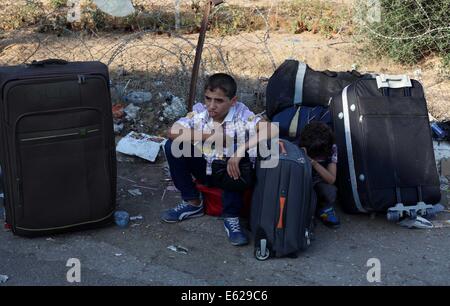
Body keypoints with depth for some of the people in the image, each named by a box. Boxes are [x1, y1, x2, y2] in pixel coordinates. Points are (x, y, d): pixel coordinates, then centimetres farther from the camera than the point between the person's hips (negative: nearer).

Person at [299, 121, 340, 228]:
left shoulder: (332, 148, -20)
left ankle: (325, 210, 1)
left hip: (319, 183, 2)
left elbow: (331, 179, -24)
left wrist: (314, 163, -40)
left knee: (330, 191, -32)